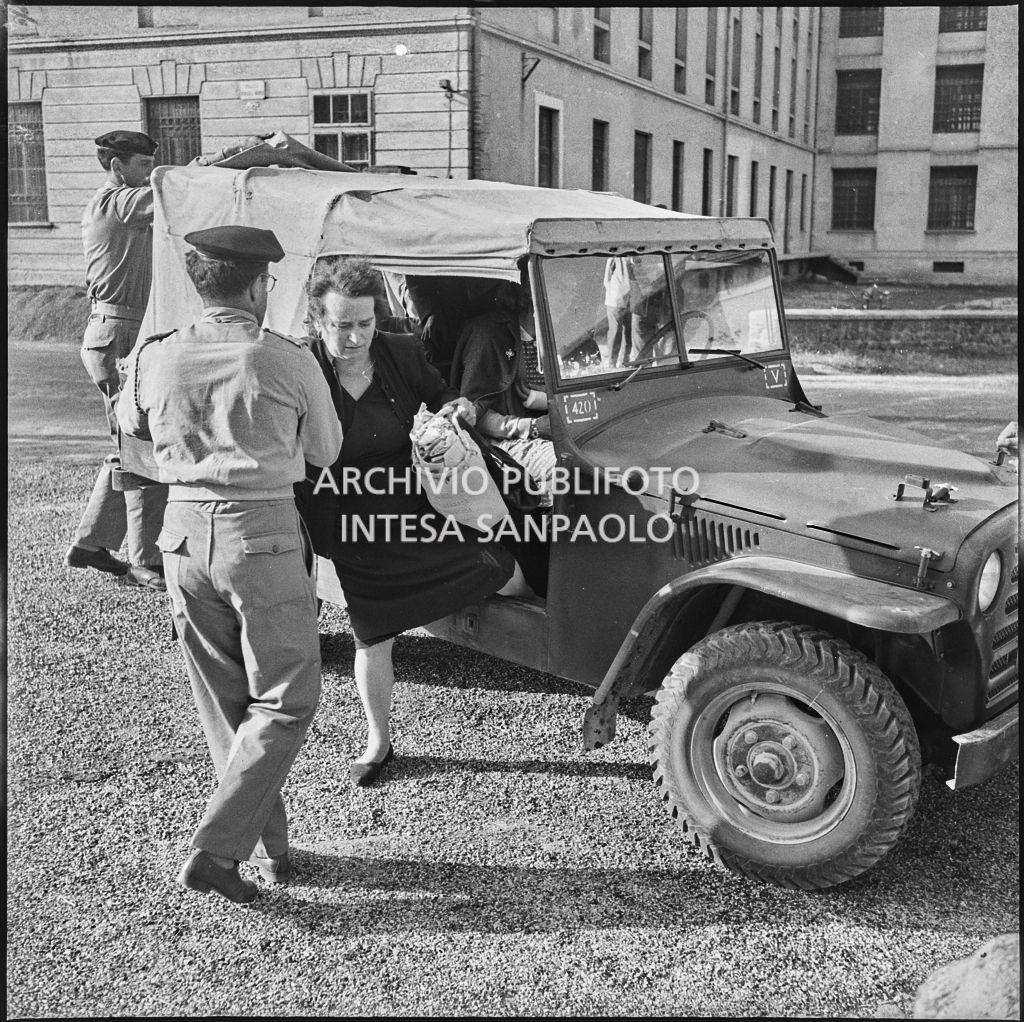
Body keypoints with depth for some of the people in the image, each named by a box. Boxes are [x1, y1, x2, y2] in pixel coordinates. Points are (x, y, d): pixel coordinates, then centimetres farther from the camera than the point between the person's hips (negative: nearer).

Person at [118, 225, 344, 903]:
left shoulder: (154, 359, 0)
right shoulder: (288, 361, -10)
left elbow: (130, 423, 21)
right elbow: (325, 453, 4)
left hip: (185, 532, 5)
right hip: (264, 535, -5)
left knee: (224, 701, 16)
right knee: (286, 703, 8)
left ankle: (271, 844, 26)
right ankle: (216, 850, 2)